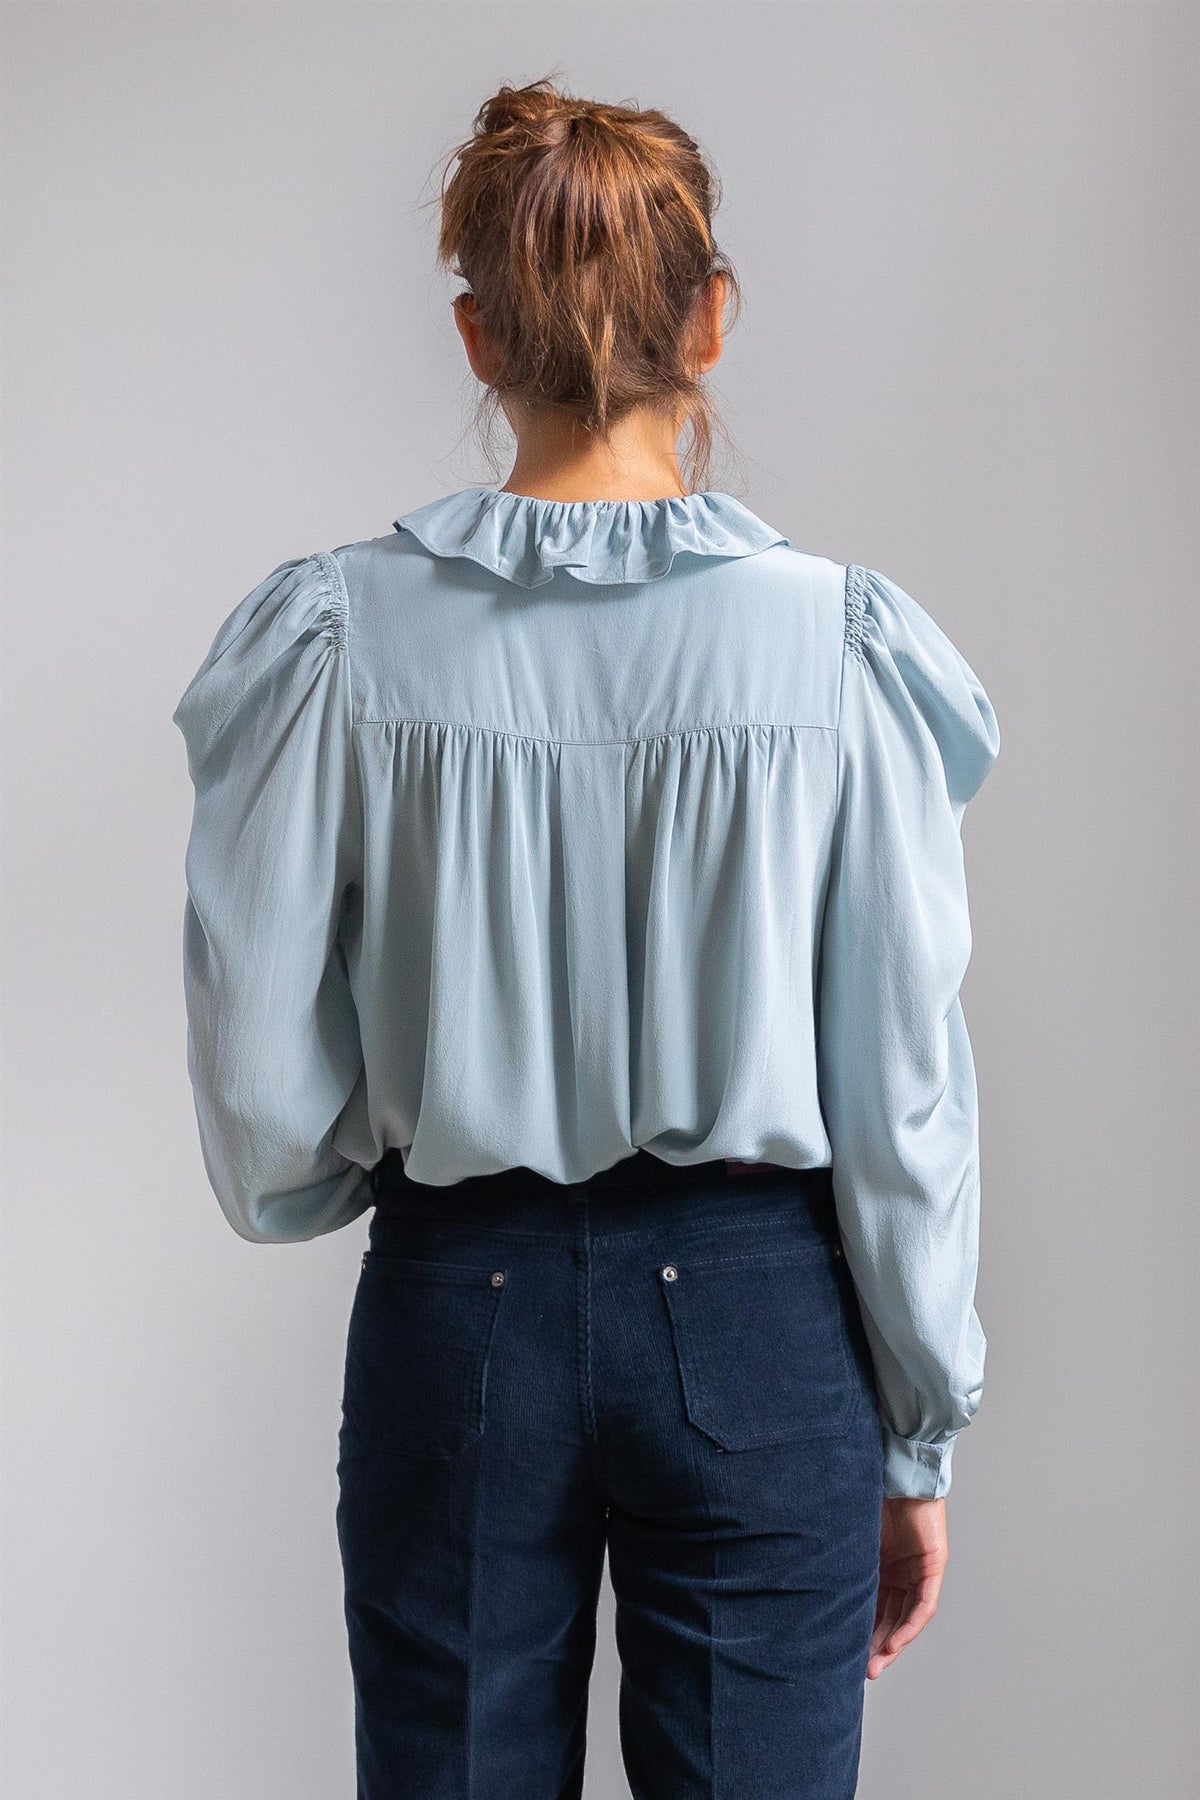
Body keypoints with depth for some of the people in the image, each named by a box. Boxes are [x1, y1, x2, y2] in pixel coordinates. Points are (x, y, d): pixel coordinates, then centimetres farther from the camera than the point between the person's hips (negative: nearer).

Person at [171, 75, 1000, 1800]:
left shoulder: (341, 637, -10)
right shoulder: (842, 644, -12)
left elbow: (260, 1092, -6)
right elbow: (905, 1093, -6)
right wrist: (920, 1441, 6)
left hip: (458, 1314, 1)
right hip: (755, 1319, 0)